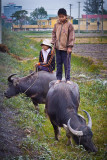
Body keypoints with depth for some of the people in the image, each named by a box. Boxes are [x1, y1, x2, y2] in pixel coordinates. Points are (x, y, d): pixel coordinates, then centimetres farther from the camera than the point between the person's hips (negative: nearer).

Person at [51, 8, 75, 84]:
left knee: (67, 64, -1)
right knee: (58, 64, 10)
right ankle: (59, 78, 18)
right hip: (58, 48, 4)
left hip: (66, 48, -4)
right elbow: (54, 34, 14)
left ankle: (68, 79, 7)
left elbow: (71, 36, -5)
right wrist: (53, 44, 8)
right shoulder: (56, 24, 7)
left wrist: (70, 46, -9)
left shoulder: (69, 25, -5)